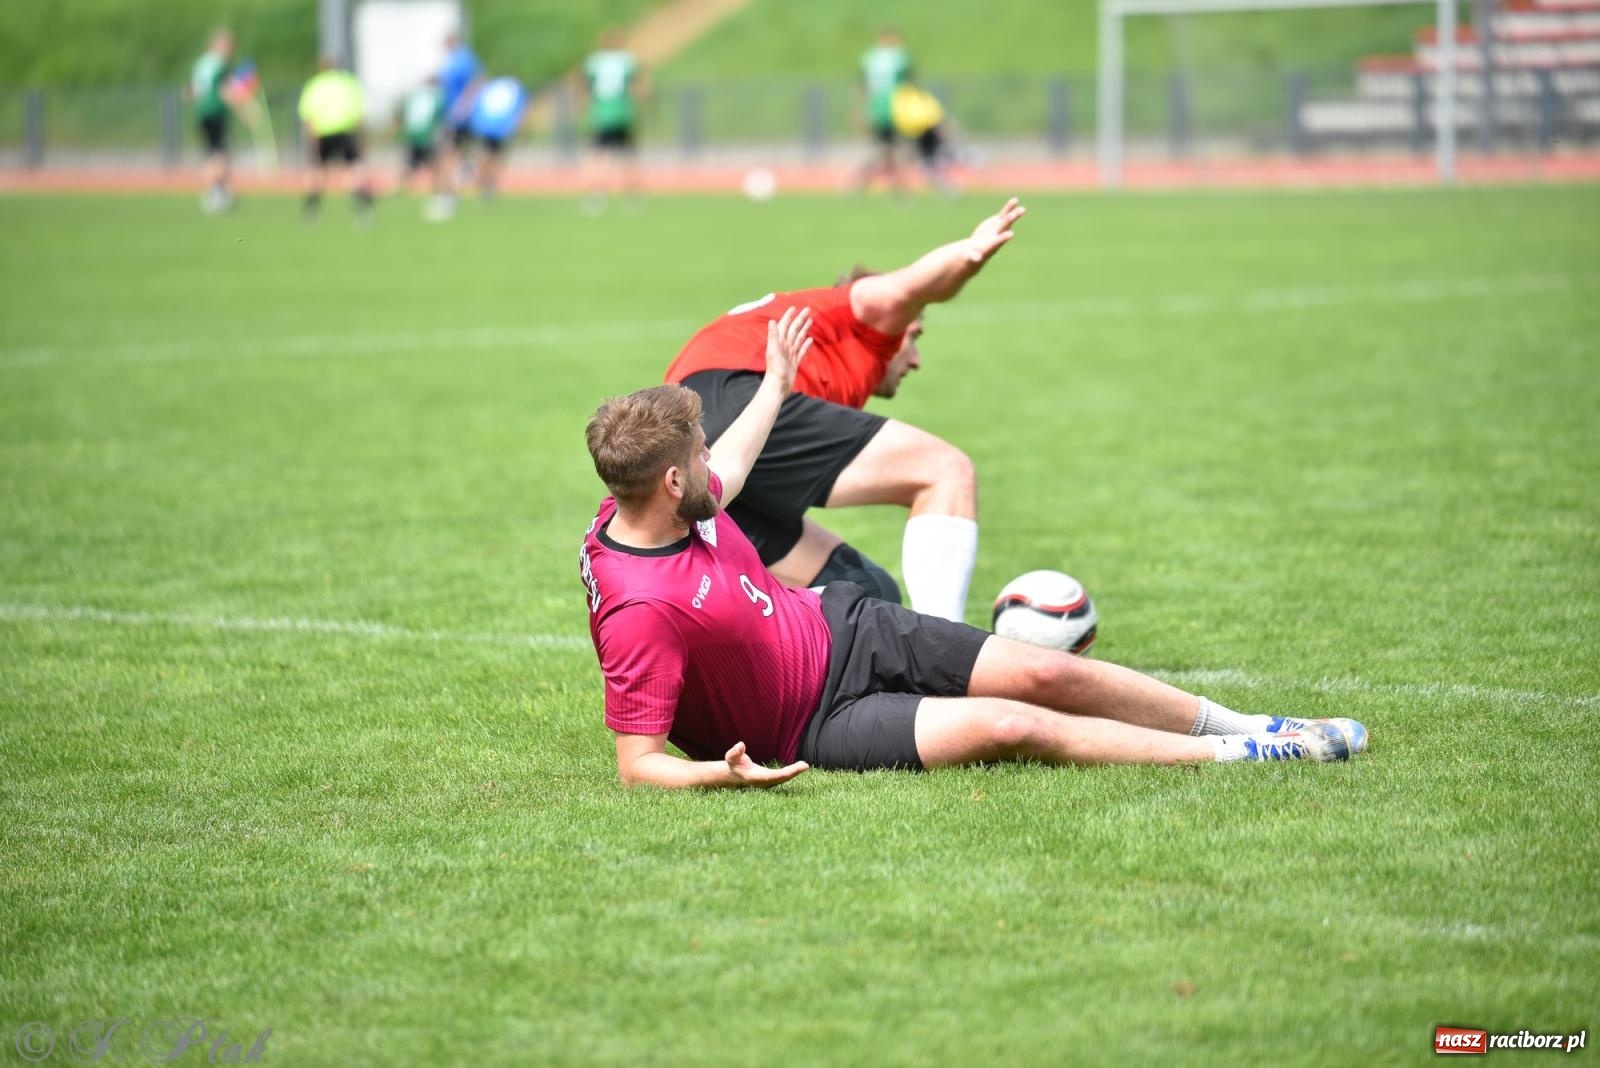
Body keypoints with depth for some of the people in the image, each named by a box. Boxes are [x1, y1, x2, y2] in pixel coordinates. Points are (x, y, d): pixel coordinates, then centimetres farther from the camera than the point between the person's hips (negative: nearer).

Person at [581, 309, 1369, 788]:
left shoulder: (666, 502, -8)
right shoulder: (638, 612, -33)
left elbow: (726, 471, 19)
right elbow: (637, 765, -28)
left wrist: (774, 386, 33)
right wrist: (722, 774, -47)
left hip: (835, 626, 8)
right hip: (814, 726, -8)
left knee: (1049, 673, 1)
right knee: (1012, 726, -19)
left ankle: (1235, 724, 18)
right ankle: (1238, 757, -7)